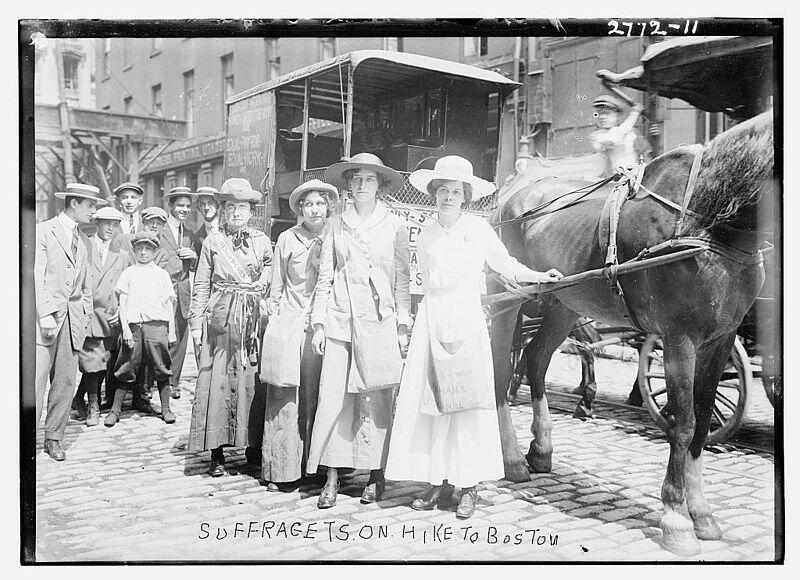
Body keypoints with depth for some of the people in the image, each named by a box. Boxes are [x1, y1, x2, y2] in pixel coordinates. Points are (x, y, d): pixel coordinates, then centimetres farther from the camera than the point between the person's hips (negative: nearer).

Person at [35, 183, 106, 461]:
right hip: (44, 315, -6)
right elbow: (36, 276, -9)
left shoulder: (82, 240, 19)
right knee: (36, 378, -9)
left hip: (73, 319, 6)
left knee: (66, 381, 4)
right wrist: (45, 313, -16)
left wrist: (86, 314, 15)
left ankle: (53, 438, 14)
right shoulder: (43, 231, -1)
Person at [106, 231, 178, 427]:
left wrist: (171, 331, 7)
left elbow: (169, 304, 12)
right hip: (133, 325, 0)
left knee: (161, 368, 0)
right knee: (126, 369, 1)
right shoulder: (128, 273, 11)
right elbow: (122, 303, 6)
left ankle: (165, 409, 9)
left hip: (157, 324, 0)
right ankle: (115, 410, 9)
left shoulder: (162, 274, 12)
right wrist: (125, 329, -4)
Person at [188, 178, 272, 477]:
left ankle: (255, 449, 11)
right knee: (217, 380, -2)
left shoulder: (262, 241, 9)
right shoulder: (212, 242, 7)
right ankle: (217, 453, 6)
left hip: (253, 319, 1)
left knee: (251, 381, 1)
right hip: (220, 318, 0)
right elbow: (201, 285, 7)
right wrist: (196, 322, 1)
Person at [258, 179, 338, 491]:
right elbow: (276, 287, 11)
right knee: (284, 397, -2)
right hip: (288, 323, 0)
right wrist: (274, 321, 5)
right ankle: (280, 470, 6)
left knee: (317, 396, 3)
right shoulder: (287, 239, 6)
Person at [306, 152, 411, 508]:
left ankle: (376, 476, 11)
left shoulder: (395, 226, 7)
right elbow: (324, 277, 11)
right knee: (333, 397, -2)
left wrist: (403, 325, 1)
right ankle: (332, 478, 7)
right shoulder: (336, 225, 11)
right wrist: (319, 323, 4)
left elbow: (402, 280, 7)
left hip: (380, 320, -1)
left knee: (376, 400, -1)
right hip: (340, 319, 1)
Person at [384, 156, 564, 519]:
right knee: (430, 400, 0)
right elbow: (428, 282, 15)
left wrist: (541, 277, 0)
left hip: (466, 319, -3)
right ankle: (438, 481, 9)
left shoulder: (478, 228, 4)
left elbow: (505, 265, 11)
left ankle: (469, 485, 4)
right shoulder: (426, 236, 11)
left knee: (467, 400, -3)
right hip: (431, 321, 3)